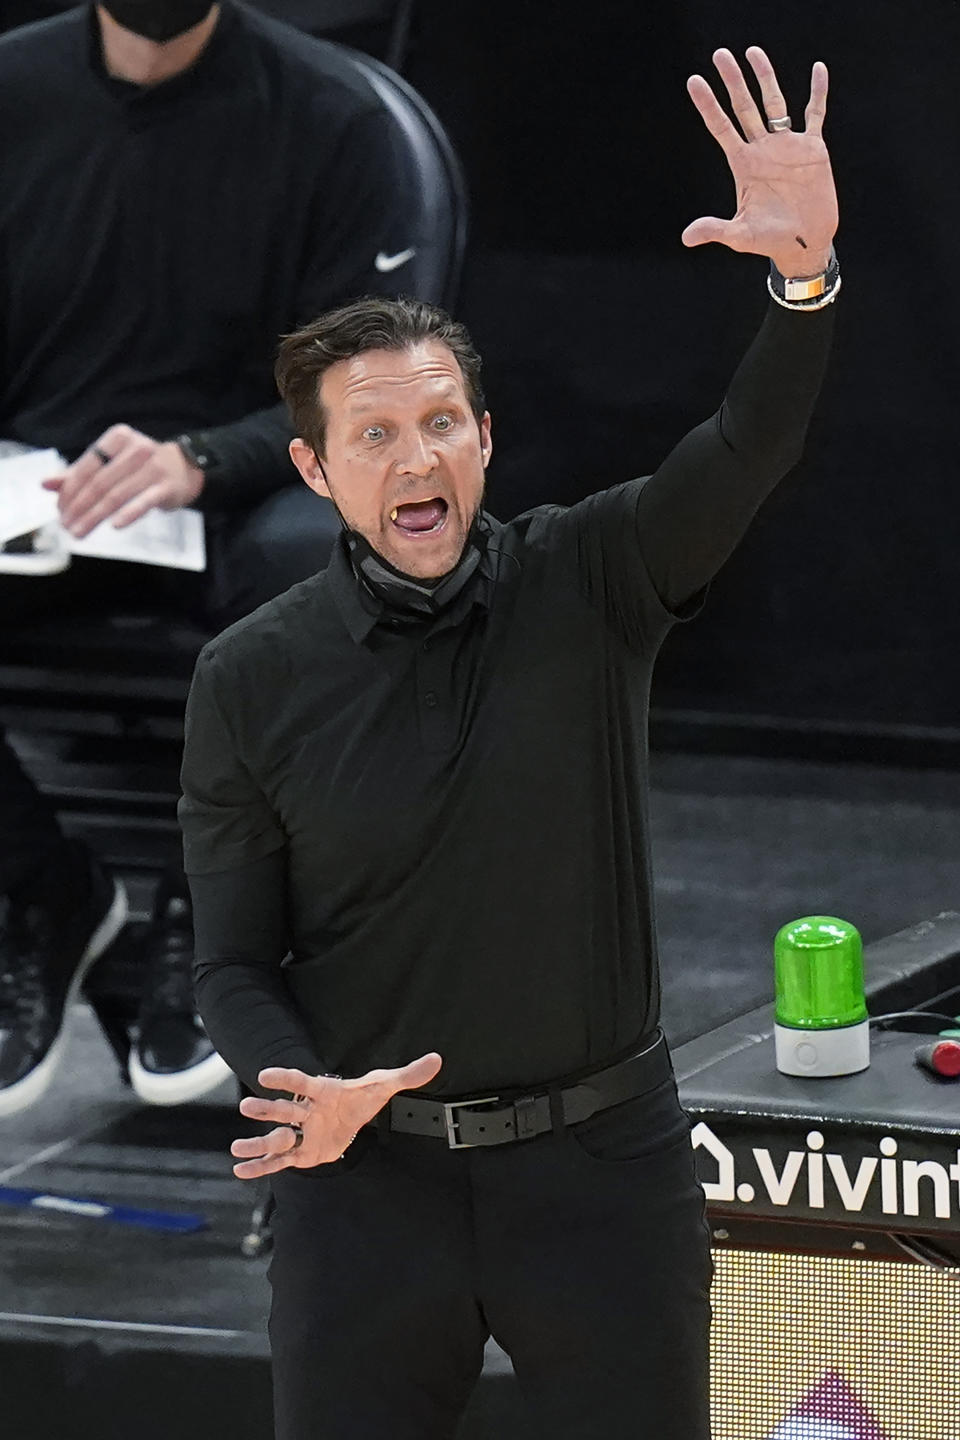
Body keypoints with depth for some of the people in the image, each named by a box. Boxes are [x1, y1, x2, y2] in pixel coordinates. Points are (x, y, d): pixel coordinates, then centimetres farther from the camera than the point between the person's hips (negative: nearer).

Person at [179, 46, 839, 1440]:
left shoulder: (587, 584, -3)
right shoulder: (252, 680, -3)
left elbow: (745, 451, -20)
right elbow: (235, 959, 0)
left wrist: (805, 277, -39)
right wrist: (301, 1093, -21)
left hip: (604, 1161, 0)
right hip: (370, 1170, 0)